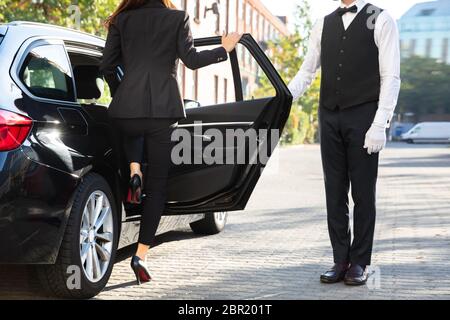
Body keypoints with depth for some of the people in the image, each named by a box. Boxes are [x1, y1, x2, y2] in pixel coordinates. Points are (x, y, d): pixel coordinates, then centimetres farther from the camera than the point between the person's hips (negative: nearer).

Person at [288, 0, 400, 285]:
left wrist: (380, 124, -13)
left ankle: (359, 263, 11)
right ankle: (341, 261, 13)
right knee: (335, 192, 5)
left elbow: (391, 77, -5)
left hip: (363, 116, -4)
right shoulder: (324, 25, 14)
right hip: (330, 117, 4)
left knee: (363, 192, 2)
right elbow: (307, 72, 15)